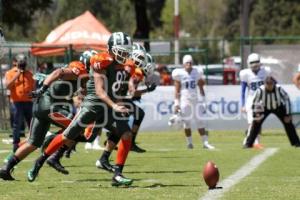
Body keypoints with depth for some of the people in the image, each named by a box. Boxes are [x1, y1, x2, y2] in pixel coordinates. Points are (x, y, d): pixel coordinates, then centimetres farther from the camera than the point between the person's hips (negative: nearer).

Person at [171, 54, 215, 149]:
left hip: (195, 100, 2)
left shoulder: (197, 73, 6)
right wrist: (176, 104, -6)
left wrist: (203, 100, 6)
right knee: (186, 122, 0)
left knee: (200, 121, 0)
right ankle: (189, 142, 12)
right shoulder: (179, 74, -2)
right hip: (185, 101, -2)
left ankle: (205, 142, 0)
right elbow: (177, 90, -1)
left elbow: (201, 88, 11)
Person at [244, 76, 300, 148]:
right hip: (264, 108, 0)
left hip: (278, 107, 0)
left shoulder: (279, 89, -32)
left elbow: (286, 99, -18)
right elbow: (255, 102, -16)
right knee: (256, 122, -15)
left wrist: (288, 114, -17)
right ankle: (248, 143, -4)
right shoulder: (260, 90, -32)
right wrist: (256, 114, -19)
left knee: (288, 122, -9)